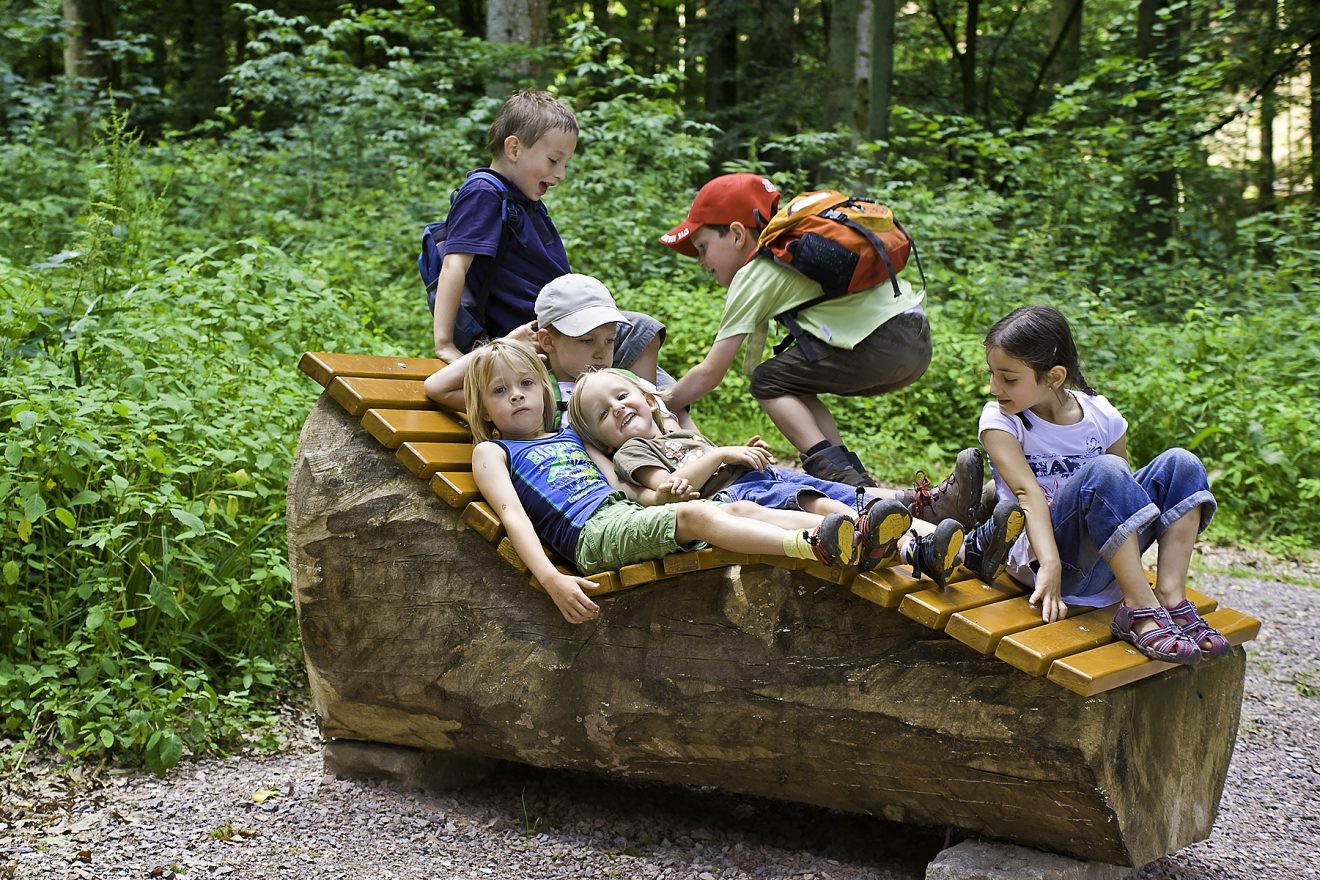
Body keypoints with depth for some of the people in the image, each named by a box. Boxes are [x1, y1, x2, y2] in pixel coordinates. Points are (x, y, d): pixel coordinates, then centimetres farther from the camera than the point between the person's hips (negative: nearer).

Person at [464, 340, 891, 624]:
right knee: (695, 514, -31)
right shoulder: (492, 452, 13)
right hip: (592, 533, -7)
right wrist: (552, 579, -19)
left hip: (630, 510, 7)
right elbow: (512, 515, -4)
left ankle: (854, 538, -34)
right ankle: (817, 547, -52)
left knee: (742, 509, -15)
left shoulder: (569, 435, 32)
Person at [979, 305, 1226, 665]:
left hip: (1104, 559, 4)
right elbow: (1028, 491, -19)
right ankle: (1140, 609, -33)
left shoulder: (1101, 416, 4)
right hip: (1038, 557, -4)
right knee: (1103, 470, -30)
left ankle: (1170, 596, -24)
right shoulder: (1000, 420, -4)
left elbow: (1122, 493, 10)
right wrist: (1049, 564, -32)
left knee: (1181, 464, -11)